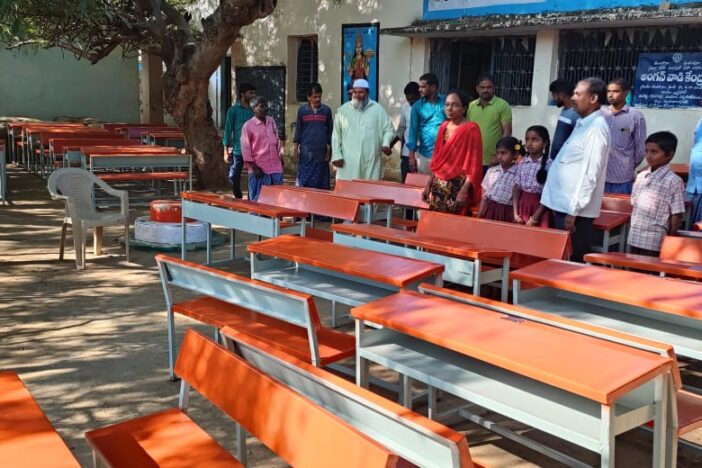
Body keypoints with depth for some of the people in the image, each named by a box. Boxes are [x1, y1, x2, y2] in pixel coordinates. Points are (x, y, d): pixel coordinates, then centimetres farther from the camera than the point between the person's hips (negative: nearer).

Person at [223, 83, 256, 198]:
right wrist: (226, 151, -5)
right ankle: (238, 199, 20)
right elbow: (228, 130, 0)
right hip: (238, 150, -2)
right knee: (234, 176, 2)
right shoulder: (233, 110, 1)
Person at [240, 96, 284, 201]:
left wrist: (280, 157, 15)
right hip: (259, 168, -5)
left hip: (276, 167, 5)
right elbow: (245, 148, -7)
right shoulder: (248, 125, -6)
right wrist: (254, 167, -10)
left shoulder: (271, 121, 11)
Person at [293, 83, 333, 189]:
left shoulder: (326, 110, 4)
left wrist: (329, 149, 6)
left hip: (321, 152, 1)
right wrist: (295, 148, 4)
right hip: (306, 152, 0)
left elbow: (330, 131, 9)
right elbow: (298, 130, 9)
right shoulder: (302, 110, 4)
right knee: (303, 181, -3)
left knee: (321, 184, 3)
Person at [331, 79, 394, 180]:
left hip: (371, 161, 0)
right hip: (348, 161, 1)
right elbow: (336, 134, 9)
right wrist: (336, 155, 2)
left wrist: (386, 144, -13)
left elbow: (389, 129, 7)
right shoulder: (343, 110, 8)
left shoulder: (378, 109, 5)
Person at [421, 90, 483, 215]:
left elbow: (474, 163, -12)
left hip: (458, 186, -6)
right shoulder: (443, 126, 12)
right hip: (438, 185, 6)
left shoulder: (471, 128, -8)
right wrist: (429, 185, 13)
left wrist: (465, 189, -19)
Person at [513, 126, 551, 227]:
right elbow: (517, 189, 7)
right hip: (523, 206, 4)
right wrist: (515, 213, -2)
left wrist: (535, 217, -12)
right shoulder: (521, 163, 6)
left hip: (540, 207, -4)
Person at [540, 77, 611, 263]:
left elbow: (590, 174, -19)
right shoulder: (582, 124, 15)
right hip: (564, 205, 9)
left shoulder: (596, 128, -13)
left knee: (574, 260, -1)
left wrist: (574, 210, -20)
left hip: (575, 209, -9)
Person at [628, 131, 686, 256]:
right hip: (634, 238, 6)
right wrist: (633, 230, 14)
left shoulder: (673, 181, -12)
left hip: (654, 242, -6)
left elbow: (677, 215, -11)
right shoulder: (641, 176, 7)